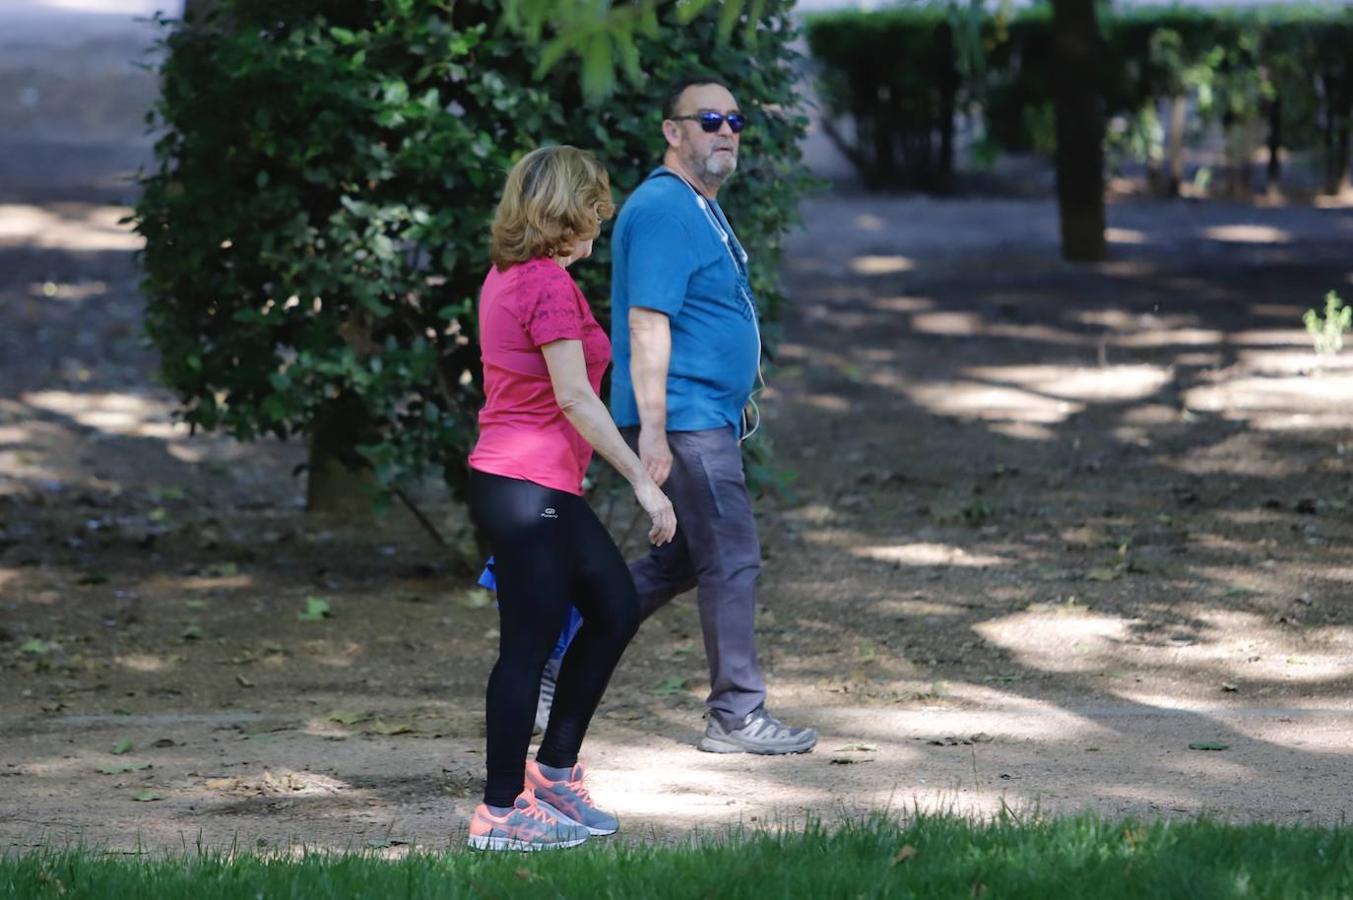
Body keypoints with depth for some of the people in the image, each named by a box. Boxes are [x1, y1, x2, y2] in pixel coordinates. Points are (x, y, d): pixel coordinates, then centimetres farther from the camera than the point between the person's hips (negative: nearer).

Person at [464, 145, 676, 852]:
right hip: (531, 488, -10)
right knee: (528, 645, -4)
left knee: (615, 608, 17)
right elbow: (574, 397, -20)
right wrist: (643, 481, -16)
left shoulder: (506, 277, 13)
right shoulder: (549, 283, -16)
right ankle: (501, 813, 2)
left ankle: (553, 769, 23)